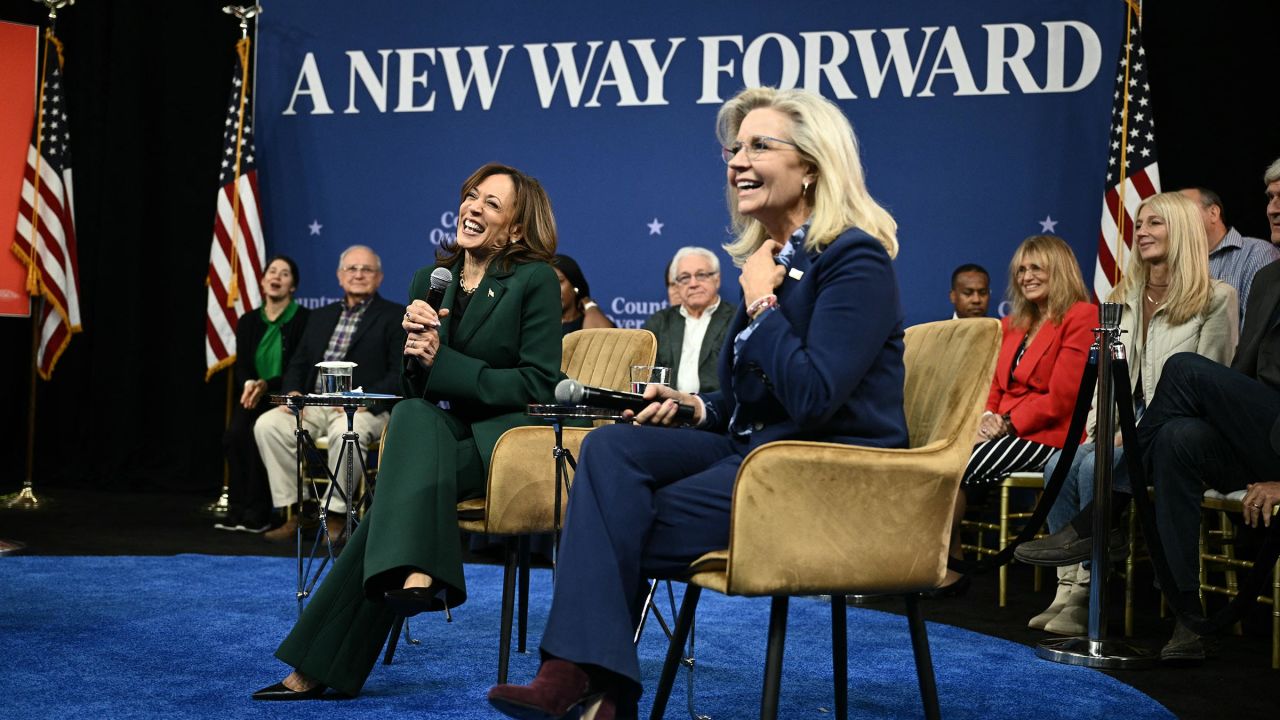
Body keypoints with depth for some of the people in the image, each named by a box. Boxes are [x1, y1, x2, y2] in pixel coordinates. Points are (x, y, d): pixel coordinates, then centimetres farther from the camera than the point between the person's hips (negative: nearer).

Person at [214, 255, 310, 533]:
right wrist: (249, 384, -15)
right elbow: (240, 366, 9)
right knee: (234, 434, -26)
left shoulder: (305, 319, -2)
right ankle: (237, 509, -18)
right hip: (252, 399, 4)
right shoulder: (248, 321, 14)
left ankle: (257, 513, -22)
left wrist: (265, 385, -21)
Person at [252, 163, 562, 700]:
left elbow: (538, 383, -10)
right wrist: (415, 342, -11)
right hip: (446, 432, 5)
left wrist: (441, 362, -14)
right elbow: (412, 387, 11)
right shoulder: (429, 281, 12)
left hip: (513, 436, -5)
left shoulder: (534, 280, -3)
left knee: (399, 493, -26)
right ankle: (417, 572, -36)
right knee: (414, 413, -29)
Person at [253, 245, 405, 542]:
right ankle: (294, 512, -12)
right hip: (314, 404, 6)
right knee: (267, 424, -19)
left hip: (364, 409, -5)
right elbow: (298, 363, 20)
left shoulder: (394, 317, 4)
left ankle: (335, 515, -22)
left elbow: (400, 373, -7)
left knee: (346, 432, -38)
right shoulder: (321, 316, 22)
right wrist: (292, 392, -2)